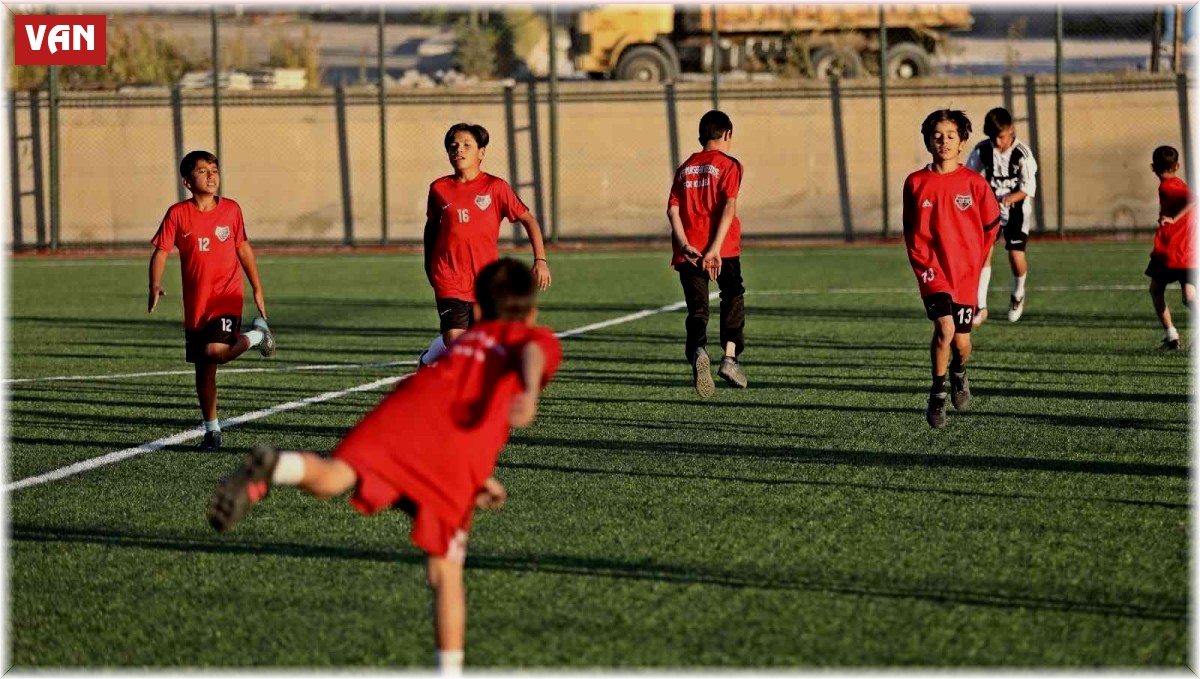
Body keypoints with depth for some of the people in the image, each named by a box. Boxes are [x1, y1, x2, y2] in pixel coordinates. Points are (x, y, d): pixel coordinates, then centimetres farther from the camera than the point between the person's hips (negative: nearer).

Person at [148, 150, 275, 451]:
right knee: (203, 369, 8)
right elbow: (160, 252, -7)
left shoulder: (231, 210, 1)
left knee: (215, 352, -24)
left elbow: (243, 248, 12)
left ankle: (256, 336, 5)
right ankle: (212, 430, 21)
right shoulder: (178, 214, -3)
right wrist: (155, 285, -25)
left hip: (227, 297, -2)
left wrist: (257, 289, 14)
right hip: (196, 304, 2)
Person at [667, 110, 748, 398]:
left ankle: (697, 351, -29)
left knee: (697, 309, 0)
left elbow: (673, 209, 4)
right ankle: (730, 357, 4)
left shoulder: (685, 168, 16)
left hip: (689, 251, 3)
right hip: (723, 249, -3)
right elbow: (728, 207, -11)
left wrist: (685, 245, -5)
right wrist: (715, 249, -16)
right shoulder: (728, 164, 2)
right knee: (733, 298, 16)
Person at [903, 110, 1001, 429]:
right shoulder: (916, 183, -1)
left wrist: (976, 261, 10)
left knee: (962, 342, 7)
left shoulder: (974, 184, -3)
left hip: (965, 275, 1)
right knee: (945, 328, -22)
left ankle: (959, 372, 44)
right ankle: (938, 395, -5)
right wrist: (923, 265, 1)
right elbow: (911, 232, 10)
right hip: (934, 273, -1)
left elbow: (991, 225, 10)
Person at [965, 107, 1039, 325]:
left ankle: (1018, 294, 22)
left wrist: (1012, 197, -34)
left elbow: (1029, 187, -16)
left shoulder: (1022, 154, -19)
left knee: (1016, 255, -11)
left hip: (1016, 209, -2)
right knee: (984, 251, -12)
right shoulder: (981, 150, -10)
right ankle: (981, 307, -9)